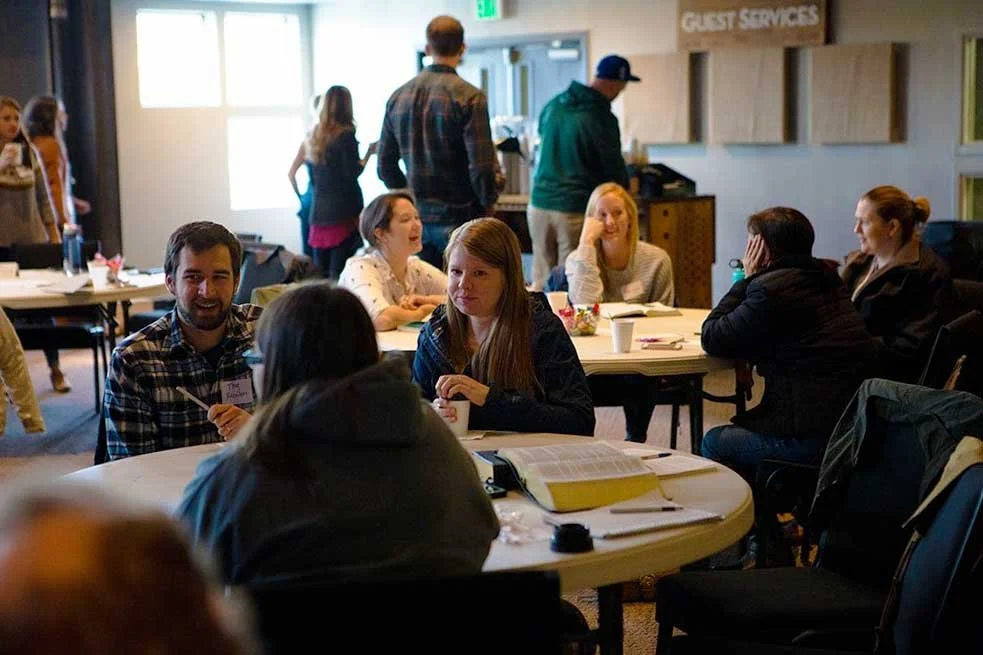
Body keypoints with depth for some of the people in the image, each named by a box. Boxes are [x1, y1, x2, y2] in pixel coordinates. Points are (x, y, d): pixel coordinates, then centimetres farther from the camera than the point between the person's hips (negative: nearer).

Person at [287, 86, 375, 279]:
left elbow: (313, 179, 15)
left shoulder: (312, 136, 11)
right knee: (339, 272, -7)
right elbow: (352, 174, -12)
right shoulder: (345, 135, -8)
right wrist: (369, 153, -2)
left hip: (319, 212, 6)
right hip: (344, 210, -6)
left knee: (320, 273, 9)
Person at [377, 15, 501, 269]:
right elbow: (482, 166, -16)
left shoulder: (398, 96, 6)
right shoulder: (469, 97, -11)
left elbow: (385, 165, 10)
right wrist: (487, 204, 2)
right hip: (459, 217, -5)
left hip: (417, 218, 5)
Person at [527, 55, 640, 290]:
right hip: (576, 210, -6)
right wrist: (623, 188, 17)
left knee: (540, 281, 11)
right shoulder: (601, 118, -12)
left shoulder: (553, 105, 7)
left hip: (539, 204, 6)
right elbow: (614, 168, -4)